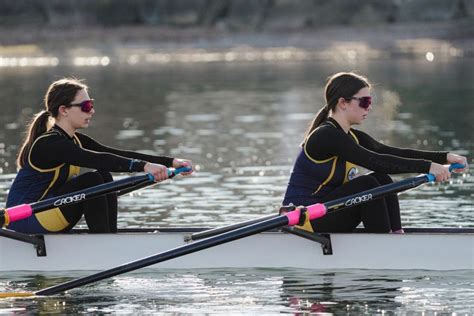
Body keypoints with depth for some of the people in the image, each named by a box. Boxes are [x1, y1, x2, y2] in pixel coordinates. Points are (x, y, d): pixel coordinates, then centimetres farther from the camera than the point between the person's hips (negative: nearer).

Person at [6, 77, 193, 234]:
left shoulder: (75, 141, 8)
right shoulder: (49, 144, -21)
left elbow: (120, 155, 1)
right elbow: (97, 160, -35)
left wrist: (171, 162, -9)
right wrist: (144, 166, -45)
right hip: (25, 219, -9)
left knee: (104, 178, -5)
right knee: (92, 181, -22)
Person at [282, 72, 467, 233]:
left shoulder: (353, 138, 10)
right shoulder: (325, 136, -19)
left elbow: (392, 153, -1)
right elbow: (375, 162, -29)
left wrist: (444, 157, -12)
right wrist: (426, 166, -32)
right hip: (301, 221, -9)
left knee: (382, 181, -5)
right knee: (367, 185, -22)